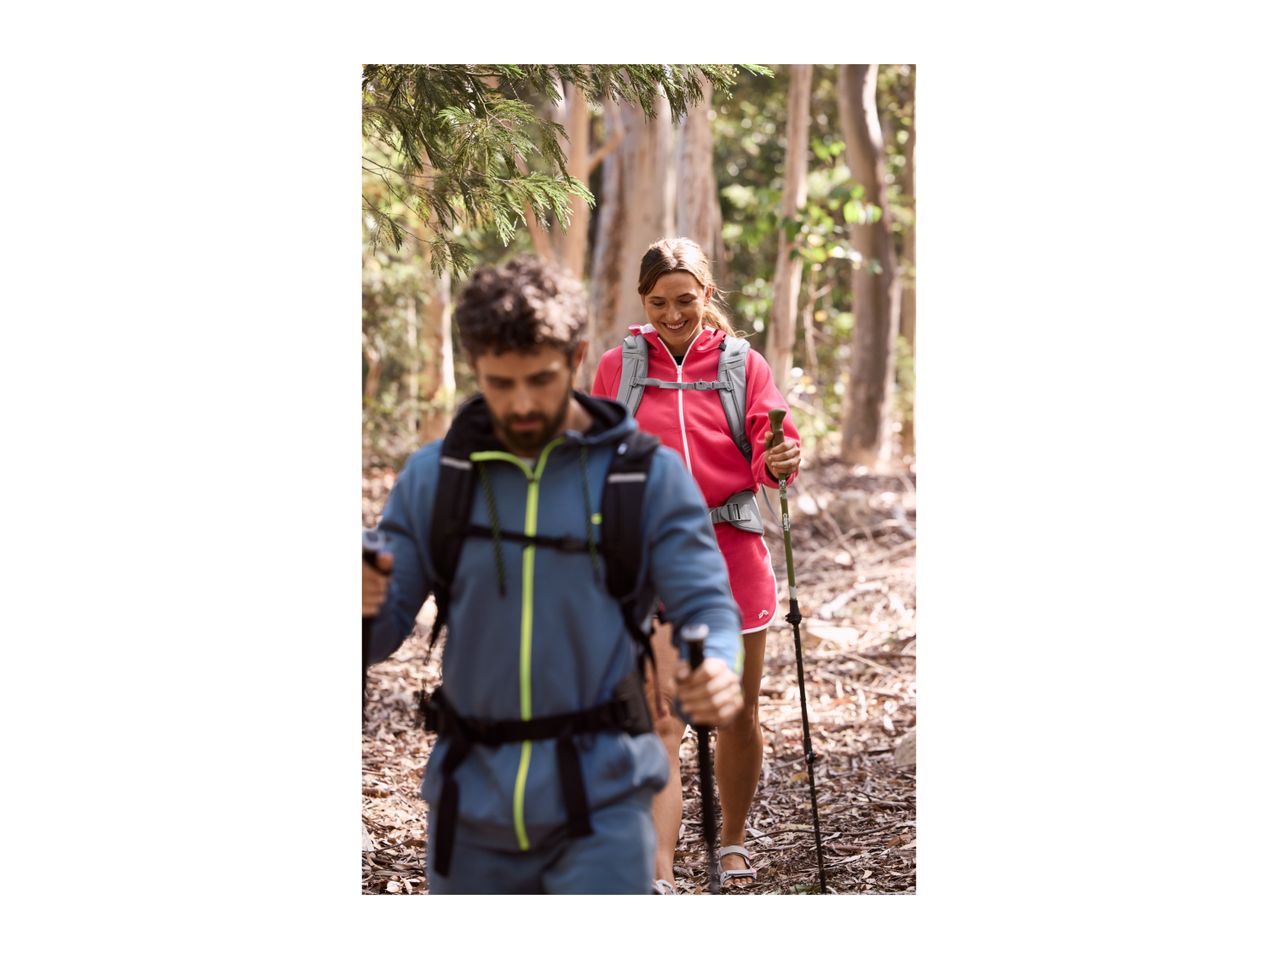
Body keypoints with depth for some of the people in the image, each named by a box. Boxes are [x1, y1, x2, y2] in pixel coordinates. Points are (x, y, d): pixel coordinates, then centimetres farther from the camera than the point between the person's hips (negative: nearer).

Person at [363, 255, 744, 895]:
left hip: (600, 798, -3)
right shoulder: (433, 477, 5)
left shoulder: (648, 475, -2)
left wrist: (717, 673, -29)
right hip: (472, 798, 3)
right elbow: (382, 630, 5)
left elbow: (705, 606, -5)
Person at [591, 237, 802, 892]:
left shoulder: (742, 364, 3)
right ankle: (660, 878, -15)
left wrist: (780, 462, -29)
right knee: (662, 720, -11)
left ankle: (732, 841, 32)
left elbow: (768, 451, -7)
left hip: (732, 550, 1)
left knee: (739, 713, 11)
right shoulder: (617, 368, 4)